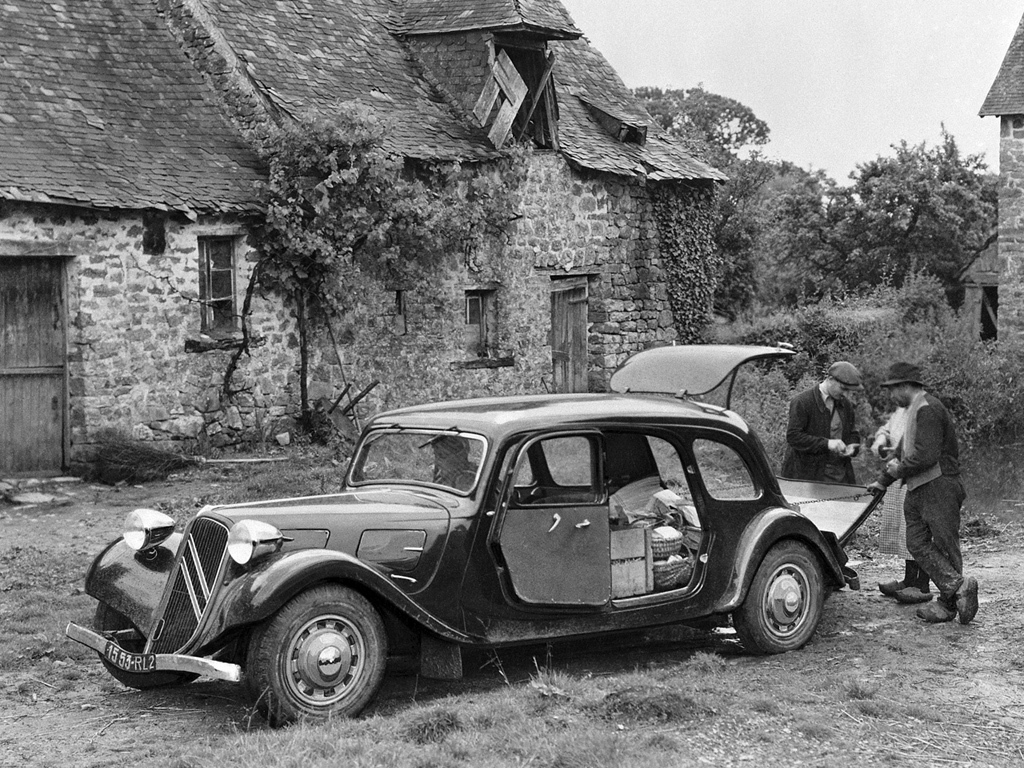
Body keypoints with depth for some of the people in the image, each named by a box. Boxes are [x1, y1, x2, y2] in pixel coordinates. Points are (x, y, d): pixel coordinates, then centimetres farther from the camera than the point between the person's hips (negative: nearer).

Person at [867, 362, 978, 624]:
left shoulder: (927, 409, -15)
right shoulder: (914, 409, 19)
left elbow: (927, 456, -23)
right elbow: (903, 451, 28)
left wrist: (899, 469, -8)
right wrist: (882, 481, 27)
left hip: (938, 486, -10)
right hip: (919, 490, 10)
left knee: (944, 544, -5)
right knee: (917, 543, 1)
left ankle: (948, 603, -3)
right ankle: (957, 587, -2)